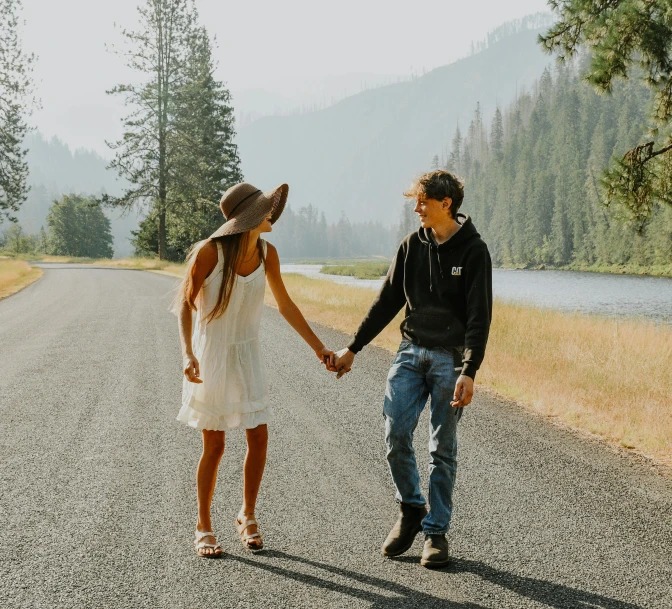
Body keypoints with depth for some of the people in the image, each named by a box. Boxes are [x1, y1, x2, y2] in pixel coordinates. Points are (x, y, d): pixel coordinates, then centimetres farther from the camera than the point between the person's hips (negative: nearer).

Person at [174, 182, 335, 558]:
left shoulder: (267, 253, -5)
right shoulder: (210, 251, -19)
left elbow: (285, 304, 6)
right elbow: (186, 303, -13)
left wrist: (319, 347, 8)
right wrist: (188, 354, -25)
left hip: (248, 355, 4)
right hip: (212, 354, -4)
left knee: (259, 438, 0)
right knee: (215, 446, 1)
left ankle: (248, 516, 22)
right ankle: (204, 528, 17)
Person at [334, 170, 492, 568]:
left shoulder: (473, 251, -8)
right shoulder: (413, 246, 6)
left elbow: (479, 318, -13)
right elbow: (388, 302, 12)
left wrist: (468, 372, -23)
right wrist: (353, 348, 12)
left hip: (450, 358, -4)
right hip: (411, 352, 4)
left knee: (443, 449, 1)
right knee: (396, 433, -7)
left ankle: (437, 531, 12)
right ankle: (411, 509, 15)